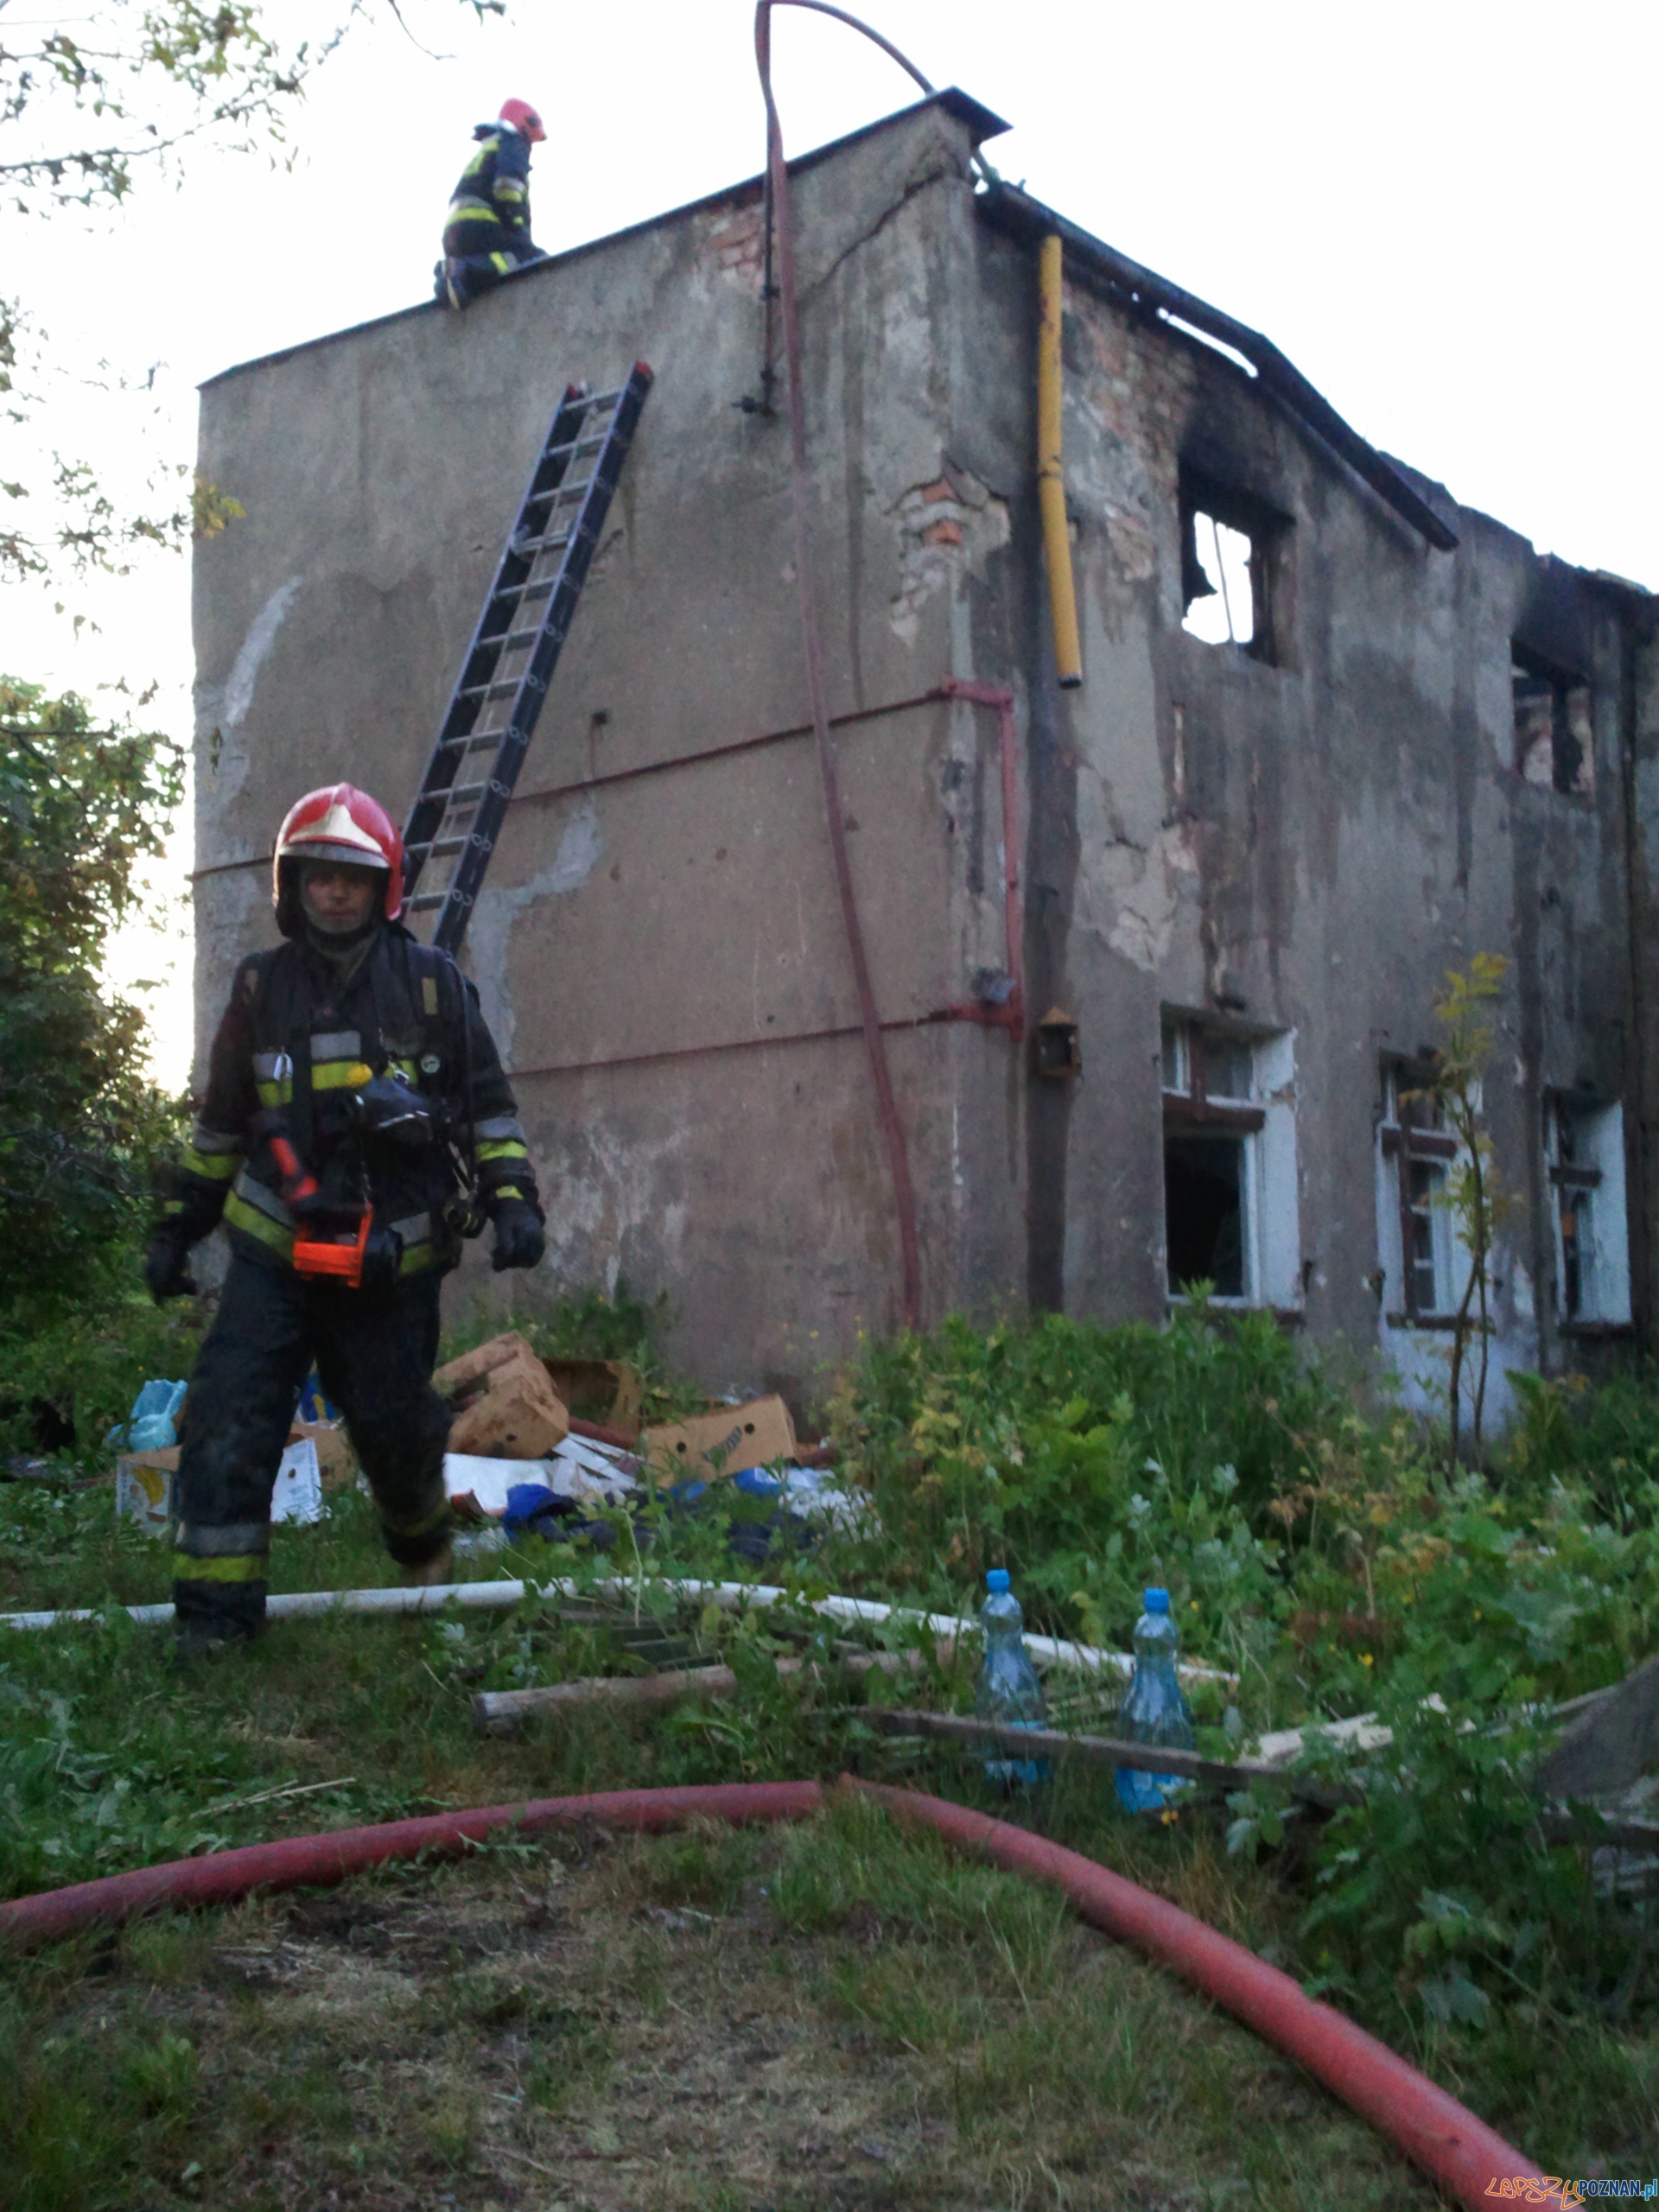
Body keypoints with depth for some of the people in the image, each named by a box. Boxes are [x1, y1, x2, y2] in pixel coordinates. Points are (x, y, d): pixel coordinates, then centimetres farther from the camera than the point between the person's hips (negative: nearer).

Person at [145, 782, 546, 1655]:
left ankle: (423, 1547, 40)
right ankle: (212, 1614, -3)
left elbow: (489, 1106, 5)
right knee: (228, 1426, -11)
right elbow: (220, 1124, 16)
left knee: (393, 1428, 9)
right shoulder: (262, 988, 7)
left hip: (393, 1261, -1)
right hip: (275, 1254, 1)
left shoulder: (433, 984, 1)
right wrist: (176, 1226, 16)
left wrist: (513, 1200, -7)